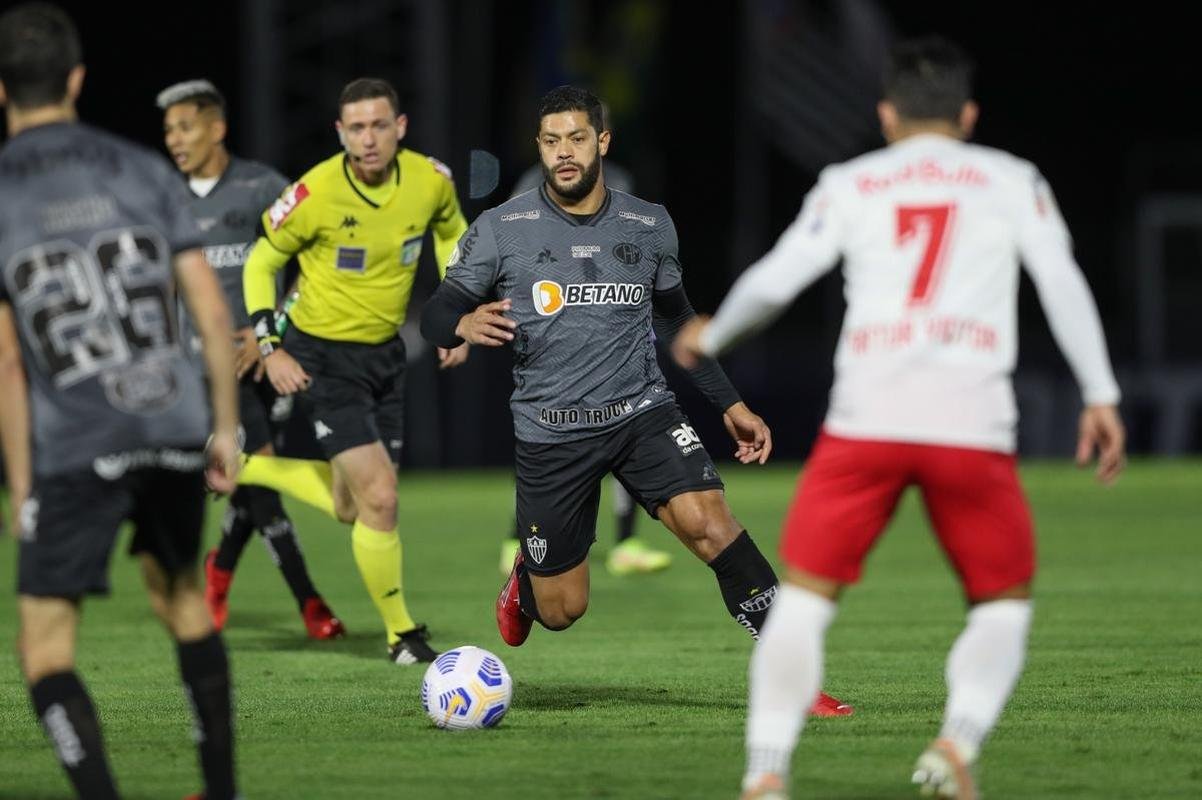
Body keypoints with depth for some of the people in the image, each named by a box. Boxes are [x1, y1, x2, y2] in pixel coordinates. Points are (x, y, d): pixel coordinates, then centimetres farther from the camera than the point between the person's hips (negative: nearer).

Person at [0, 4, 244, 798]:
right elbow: (213, 312, 1)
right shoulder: (143, 171, 4)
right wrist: (227, 427, 11)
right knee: (179, 591, 26)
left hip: (75, 452, -3)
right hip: (176, 430, 3)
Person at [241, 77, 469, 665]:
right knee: (380, 499, -15)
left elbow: (452, 234, 13)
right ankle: (401, 633, 0)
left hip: (386, 352, 5)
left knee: (350, 509, 13)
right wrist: (269, 349, -12)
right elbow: (260, 263, -6)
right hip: (324, 356, -5)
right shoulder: (315, 195, -22)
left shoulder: (430, 181, -10)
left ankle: (253, 468, 39)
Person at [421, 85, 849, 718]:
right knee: (562, 611, 4)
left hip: (642, 415, 1)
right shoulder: (500, 231, -2)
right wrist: (464, 324, -26)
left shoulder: (649, 227, 6)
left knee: (709, 522, -25)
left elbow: (676, 322, 20)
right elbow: (435, 316, -1)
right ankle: (526, 579, 43)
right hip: (549, 435, -1)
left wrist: (730, 406, 16)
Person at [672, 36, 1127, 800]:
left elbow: (774, 280, 9)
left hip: (866, 418, 0)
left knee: (805, 594, 7)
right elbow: (1062, 280, 5)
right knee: (1004, 603, 15)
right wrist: (1101, 397, 7)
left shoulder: (849, 184, 15)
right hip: (974, 422, 0)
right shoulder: (1012, 180, 15)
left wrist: (710, 337, 27)